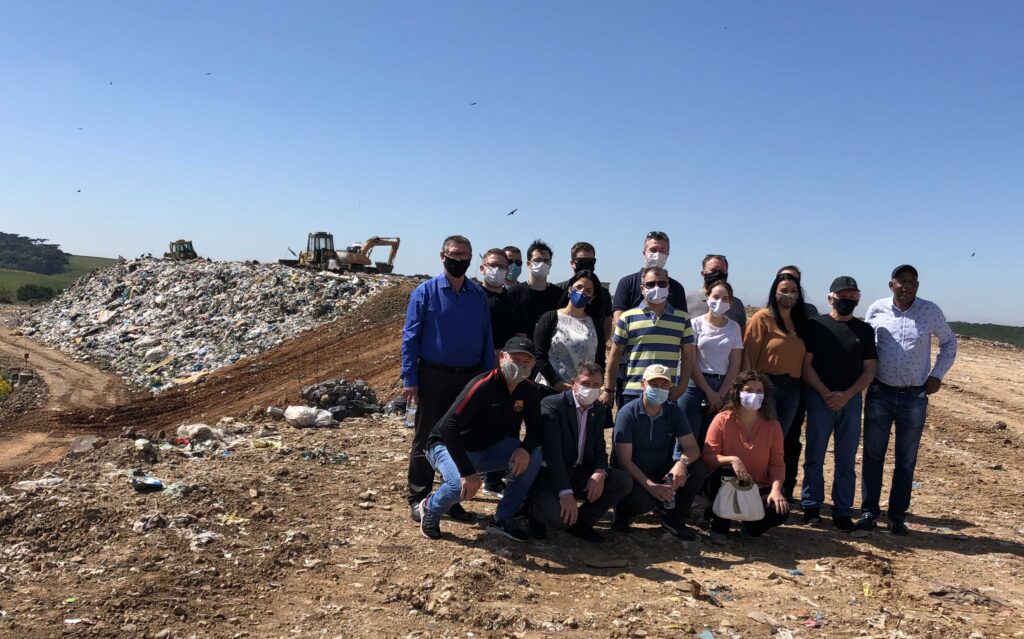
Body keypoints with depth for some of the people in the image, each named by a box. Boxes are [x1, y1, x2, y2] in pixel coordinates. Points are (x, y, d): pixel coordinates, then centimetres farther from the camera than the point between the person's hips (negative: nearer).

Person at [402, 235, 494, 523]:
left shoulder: (479, 296, 7)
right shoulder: (425, 292, -3)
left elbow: (487, 340, 9)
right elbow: (410, 338, -5)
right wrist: (409, 379, -11)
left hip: (469, 378, 4)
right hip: (434, 377, -3)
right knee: (426, 440, 4)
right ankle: (418, 500, 16)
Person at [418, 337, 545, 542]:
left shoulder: (529, 391, -7)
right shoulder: (483, 385, -29)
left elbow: (536, 430, 0)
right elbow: (449, 426, -35)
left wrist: (526, 449, -25)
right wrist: (467, 471, -38)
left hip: (488, 449, 6)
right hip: (447, 446, -6)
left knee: (533, 456, -16)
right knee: (462, 485, -35)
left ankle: (502, 520, -2)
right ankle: (430, 508, 2)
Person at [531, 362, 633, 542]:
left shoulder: (599, 410, 7)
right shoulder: (551, 405, -17)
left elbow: (599, 449, 7)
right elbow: (552, 452, -26)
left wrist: (600, 472, -18)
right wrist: (565, 492, -35)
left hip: (580, 474, 7)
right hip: (550, 475, -7)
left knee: (624, 481, -12)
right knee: (559, 516, -33)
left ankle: (580, 521, 5)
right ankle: (538, 512, 7)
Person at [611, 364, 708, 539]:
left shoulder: (674, 412, -1)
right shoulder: (627, 413, -15)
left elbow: (693, 448, -6)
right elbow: (624, 460, -18)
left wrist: (682, 462, -31)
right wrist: (650, 486, -30)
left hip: (662, 472, 5)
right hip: (632, 475, -5)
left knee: (698, 469, -20)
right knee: (642, 501, -36)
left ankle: (674, 519, 0)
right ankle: (623, 511, 3)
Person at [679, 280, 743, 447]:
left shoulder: (734, 327, 7)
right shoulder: (696, 324, -2)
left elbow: (735, 366, 4)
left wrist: (720, 395, -5)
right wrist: (709, 393, -7)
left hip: (722, 386, 3)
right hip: (696, 383, -3)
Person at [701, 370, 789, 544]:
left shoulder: (772, 425, -1)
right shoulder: (722, 420, -9)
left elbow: (776, 464, -2)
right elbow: (707, 457, -13)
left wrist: (776, 489, -20)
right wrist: (732, 460, -32)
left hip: (757, 488, 2)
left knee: (780, 511, -26)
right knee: (726, 471, -37)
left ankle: (750, 527, 10)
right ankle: (719, 528, -16)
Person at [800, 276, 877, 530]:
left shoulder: (864, 330, 9)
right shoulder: (816, 325, 2)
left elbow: (869, 370, 7)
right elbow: (806, 365, -2)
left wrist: (846, 395, -8)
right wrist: (826, 394, -12)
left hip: (851, 400, 2)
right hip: (820, 398, -2)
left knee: (847, 458, 5)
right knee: (814, 455, 2)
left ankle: (843, 511, 13)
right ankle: (811, 506, 12)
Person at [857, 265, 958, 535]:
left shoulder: (931, 311, -3)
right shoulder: (877, 309, -2)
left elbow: (949, 342, 12)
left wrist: (937, 374, 2)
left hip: (915, 396, 0)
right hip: (879, 393, 0)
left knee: (906, 460, 8)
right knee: (873, 455, 3)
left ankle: (898, 516, 17)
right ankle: (868, 512, 12)